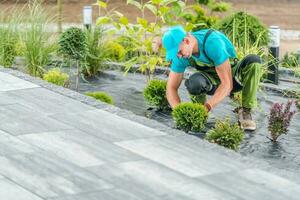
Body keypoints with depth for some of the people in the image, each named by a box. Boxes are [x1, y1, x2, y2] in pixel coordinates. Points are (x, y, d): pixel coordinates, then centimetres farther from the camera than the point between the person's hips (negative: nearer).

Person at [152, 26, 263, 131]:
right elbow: (171, 88, -14)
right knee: (194, 83, -36)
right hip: (213, 81, 2)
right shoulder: (180, 56, -20)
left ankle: (245, 111, -23)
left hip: (232, 78, -1)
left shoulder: (213, 43, -35)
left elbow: (227, 84, -35)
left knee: (254, 61, -35)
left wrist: (206, 108, -43)